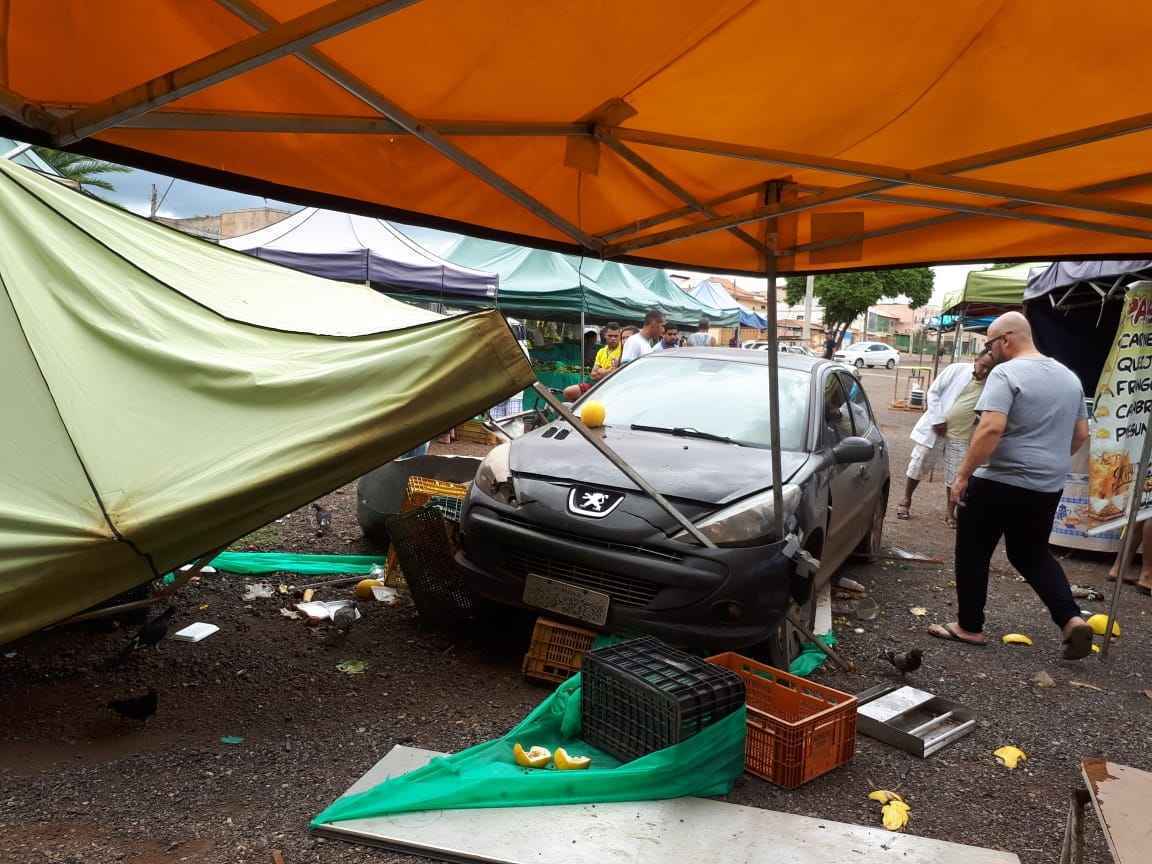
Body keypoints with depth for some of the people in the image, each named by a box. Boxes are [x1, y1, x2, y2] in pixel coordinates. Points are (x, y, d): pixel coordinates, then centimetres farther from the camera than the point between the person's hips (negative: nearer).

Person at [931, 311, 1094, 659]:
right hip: (1047, 487, 7)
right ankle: (1071, 619, 6)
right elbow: (1081, 434, 17)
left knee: (973, 555, 9)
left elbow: (991, 428, -26)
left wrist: (963, 474, -20)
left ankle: (969, 627, 16)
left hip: (998, 483, -7)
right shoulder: (1069, 376, 10)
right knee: (1032, 555, 21)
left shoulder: (1006, 373, -15)